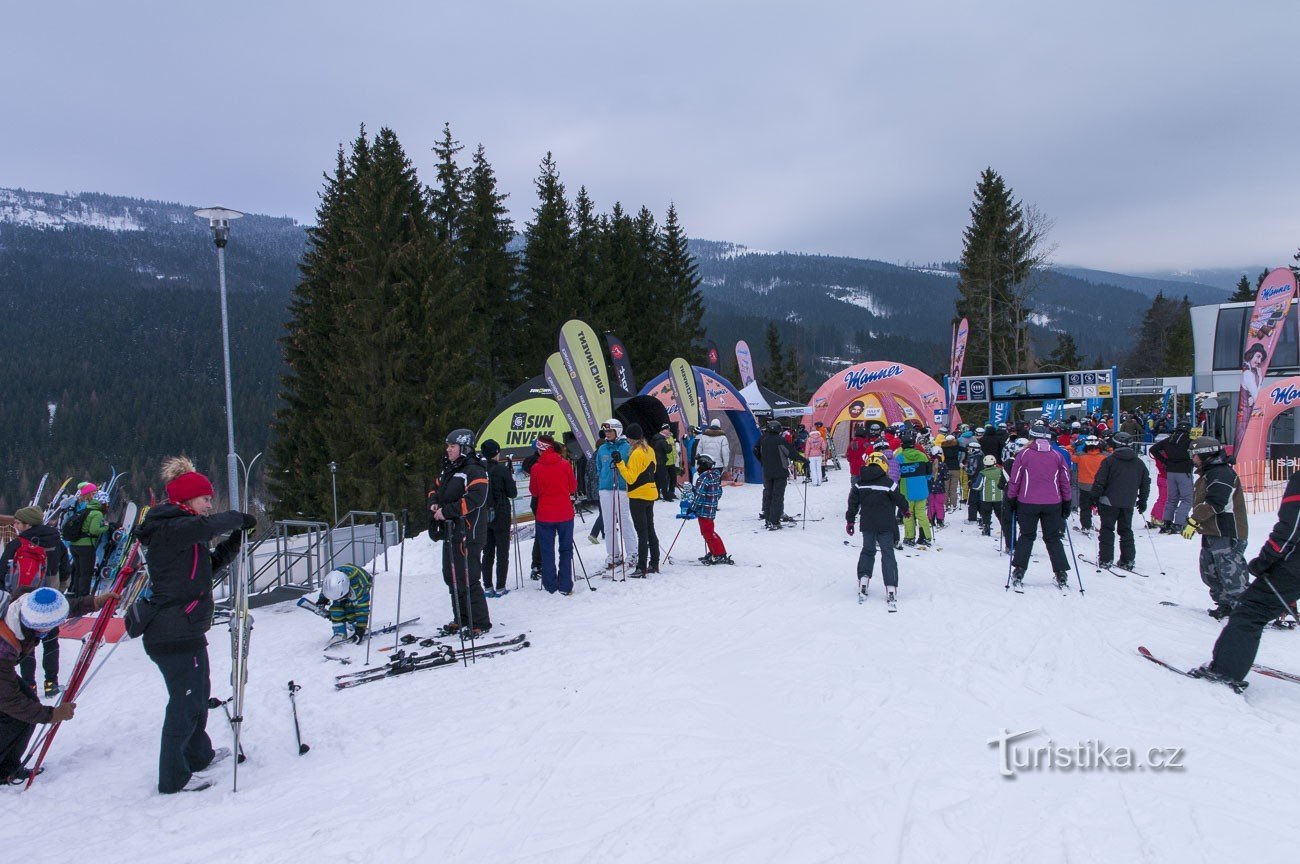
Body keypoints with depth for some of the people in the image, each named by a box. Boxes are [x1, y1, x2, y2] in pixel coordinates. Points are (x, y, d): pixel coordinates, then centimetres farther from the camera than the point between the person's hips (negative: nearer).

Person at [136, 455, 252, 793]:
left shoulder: (183, 532, 17)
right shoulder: (170, 528, -16)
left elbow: (211, 563, 20)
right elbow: (207, 525, -37)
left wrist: (235, 540, 5)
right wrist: (238, 519, -19)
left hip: (185, 630, 11)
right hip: (174, 633, -11)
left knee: (198, 692, 23)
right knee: (186, 700, -4)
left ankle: (199, 754, 40)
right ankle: (173, 777, 5)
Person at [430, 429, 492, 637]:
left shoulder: (474, 471, -13)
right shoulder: (448, 470, 16)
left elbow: (474, 498, -25)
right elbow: (436, 489, 27)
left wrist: (447, 511, -24)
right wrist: (434, 503, 4)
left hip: (467, 534, -10)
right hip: (449, 533, 10)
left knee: (467, 580, -8)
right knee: (451, 577, 15)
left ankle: (480, 623, 2)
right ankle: (461, 619, 27)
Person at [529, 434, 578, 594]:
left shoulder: (536, 468, -10)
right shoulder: (565, 464, -8)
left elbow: (534, 492, 1)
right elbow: (573, 488, 3)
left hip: (544, 515, -1)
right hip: (565, 514, 1)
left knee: (547, 551, 11)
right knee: (566, 550, 11)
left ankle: (551, 585, 13)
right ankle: (565, 586, 9)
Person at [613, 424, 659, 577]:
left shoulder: (636, 453, -18)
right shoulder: (649, 450, 8)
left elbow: (631, 478, -21)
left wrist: (619, 463, -19)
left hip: (638, 496, -9)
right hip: (650, 495, 9)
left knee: (642, 532, -6)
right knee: (650, 530, 15)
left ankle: (642, 568, -4)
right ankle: (654, 563, 22)